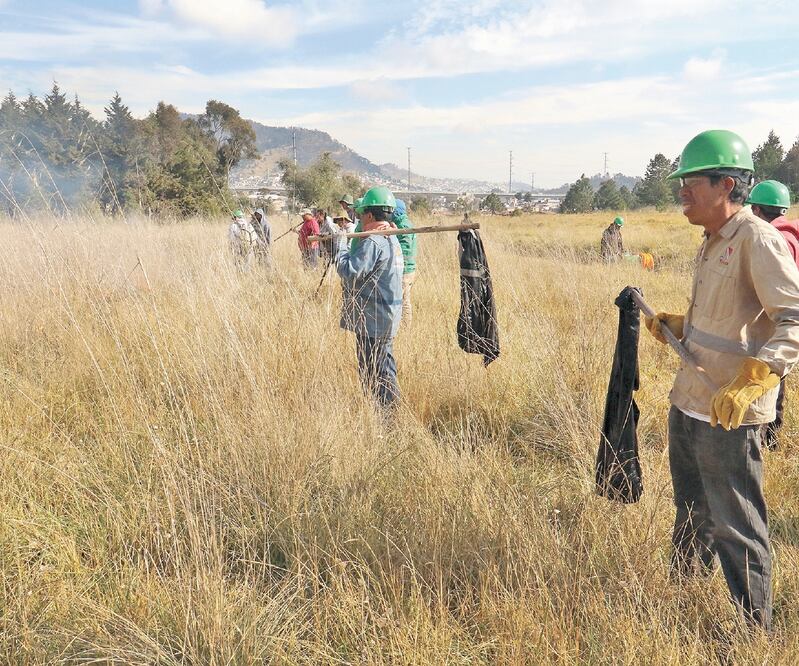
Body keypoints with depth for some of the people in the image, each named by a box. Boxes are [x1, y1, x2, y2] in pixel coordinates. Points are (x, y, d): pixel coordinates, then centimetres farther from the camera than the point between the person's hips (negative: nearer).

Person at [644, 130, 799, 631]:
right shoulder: (715, 241, 11)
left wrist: (747, 384, -34)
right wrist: (676, 325, 7)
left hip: (726, 415, -9)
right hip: (687, 403, 9)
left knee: (737, 529, 4)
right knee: (692, 513, 24)